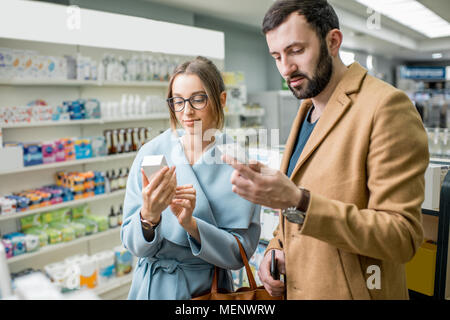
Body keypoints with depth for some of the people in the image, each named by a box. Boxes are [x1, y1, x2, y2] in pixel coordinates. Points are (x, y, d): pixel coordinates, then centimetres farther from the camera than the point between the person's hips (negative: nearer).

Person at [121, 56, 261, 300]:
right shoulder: (151, 153, -12)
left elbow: (240, 252, -14)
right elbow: (133, 245, -11)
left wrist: (190, 224, -28)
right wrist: (148, 216, -31)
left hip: (210, 287, -1)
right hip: (154, 286, 1)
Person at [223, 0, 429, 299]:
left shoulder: (387, 105, -18)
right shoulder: (307, 110, 6)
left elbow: (403, 236, -22)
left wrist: (297, 202, -32)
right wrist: (276, 247, -3)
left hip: (350, 291, -7)